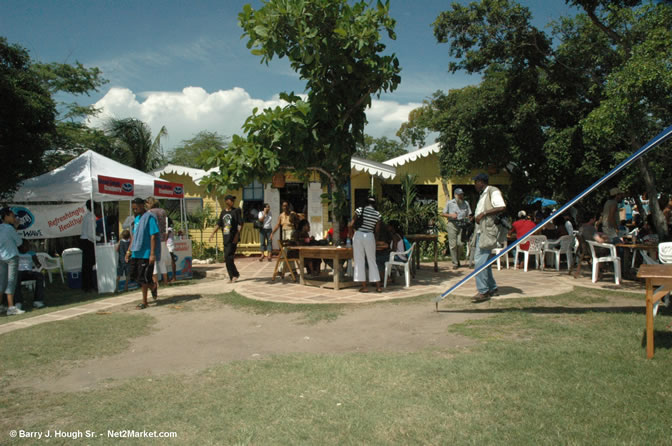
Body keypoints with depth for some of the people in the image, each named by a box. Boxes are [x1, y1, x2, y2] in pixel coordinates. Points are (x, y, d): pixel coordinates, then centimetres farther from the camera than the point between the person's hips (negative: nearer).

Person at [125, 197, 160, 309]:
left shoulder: (149, 217, -12)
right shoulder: (137, 218, 13)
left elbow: (153, 236, -17)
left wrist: (152, 254, -20)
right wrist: (129, 250, 19)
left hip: (146, 253, -8)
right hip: (136, 253, 8)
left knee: (143, 278, -3)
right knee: (134, 274, 12)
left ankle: (144, 302, 10)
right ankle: (152, 286, 32)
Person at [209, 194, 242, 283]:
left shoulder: (236, 211, -2)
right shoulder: (223, 212, 13)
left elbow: (240, 224, -7)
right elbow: (219, 224, 20)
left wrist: (237, 235, -16)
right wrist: (213, 233, 12)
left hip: (233, 238, -6)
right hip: (225, 237, 6)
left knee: (228, 256, -12)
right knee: (227, 257, 7)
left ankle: (234, 274, 1)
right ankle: (232, 276, 16)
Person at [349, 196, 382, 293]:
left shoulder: (360, 210, -2)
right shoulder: (377, 214, 3)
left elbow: (351, 224, -3)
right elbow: (376, 230, 7)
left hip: (358, 235, -1)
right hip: (370, 237, 2)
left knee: (359, 261, 4)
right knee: (372, 261, 11)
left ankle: (364, 287, 3)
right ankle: (378, 286, 11)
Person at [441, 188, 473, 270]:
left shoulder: (466, 203, 17)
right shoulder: (449, 203, 9)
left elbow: (469, 215, 18)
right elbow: (443, 214, 9)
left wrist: (468, 218, -5)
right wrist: (451, 215, -7)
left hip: (462, 225, 2)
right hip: (452, 224, -2)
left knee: (460, 244, -7)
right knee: (453, 244, -6)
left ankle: (458, 260, 16)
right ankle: (455, 263, 0)